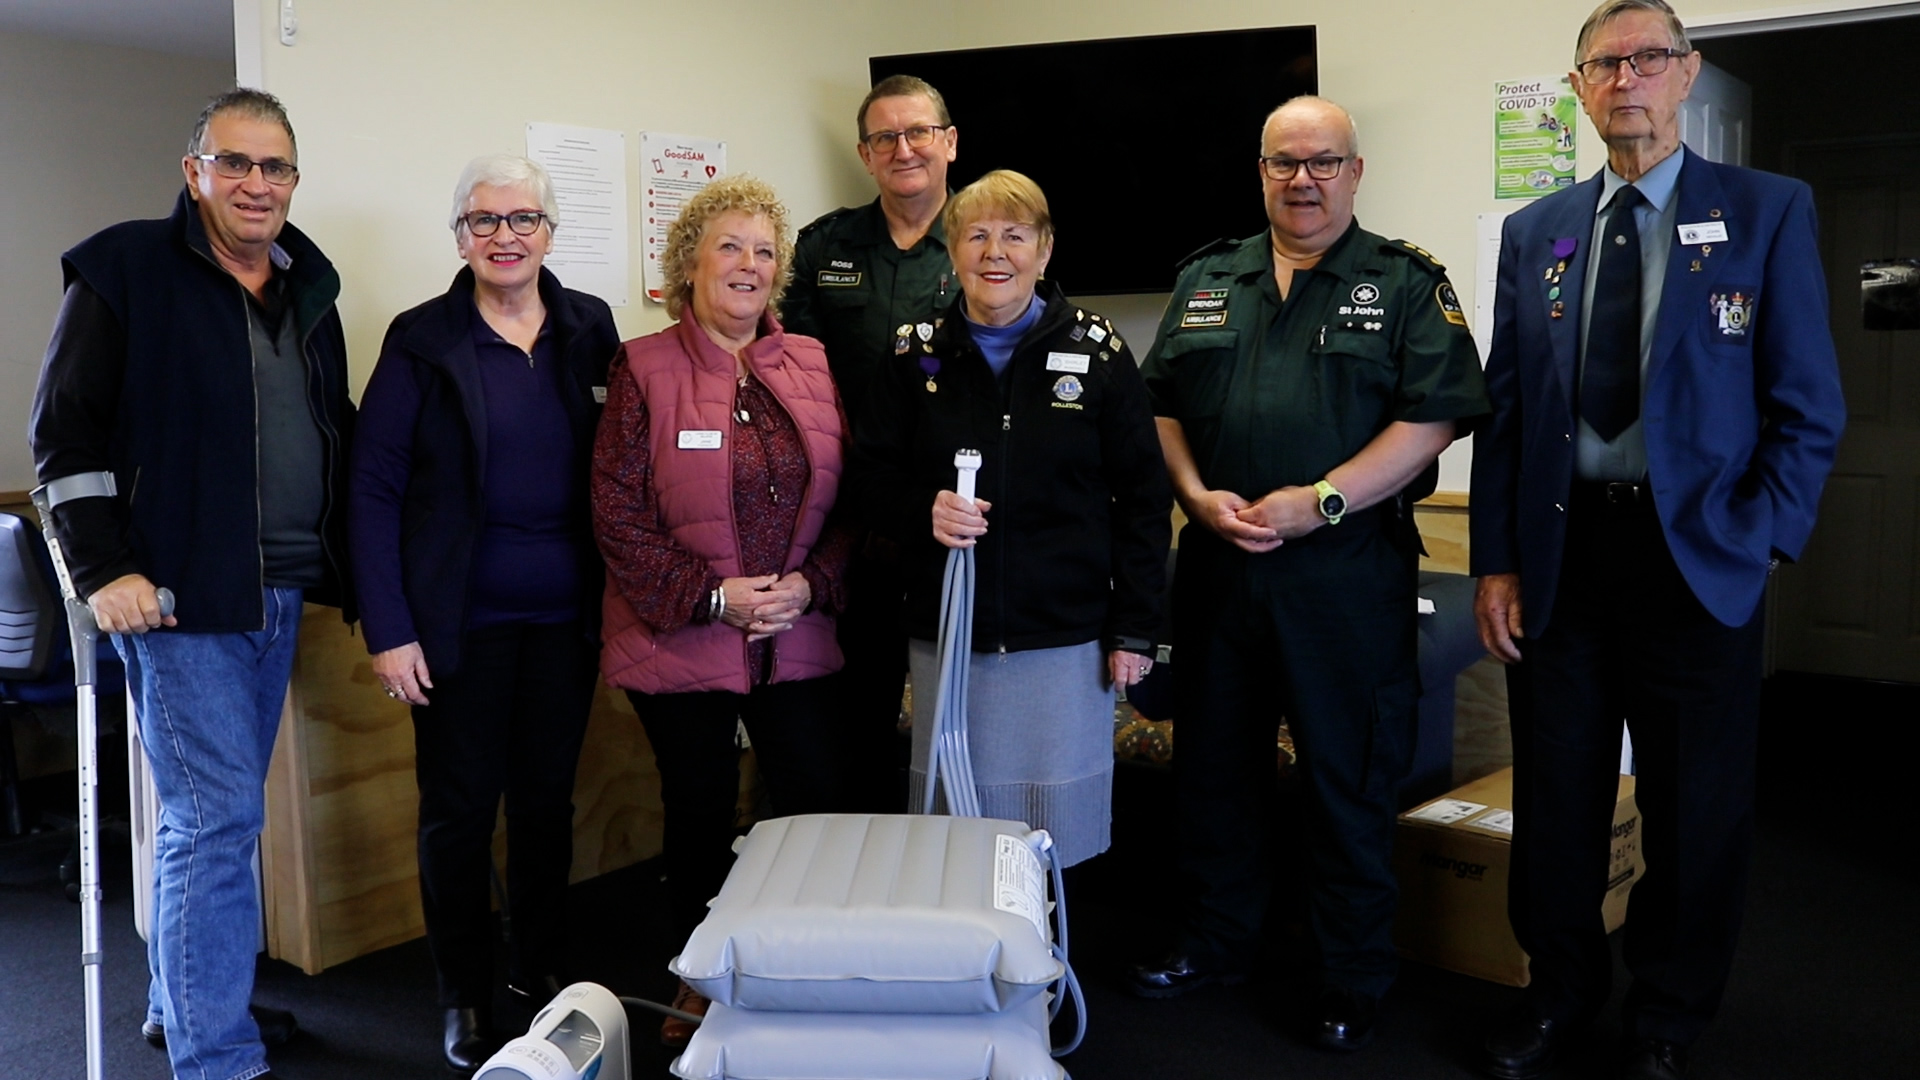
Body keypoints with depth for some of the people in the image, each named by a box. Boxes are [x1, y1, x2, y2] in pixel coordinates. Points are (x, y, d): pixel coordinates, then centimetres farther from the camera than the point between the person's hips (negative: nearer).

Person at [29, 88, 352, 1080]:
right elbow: (66, 428, -7)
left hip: (280, 595, 7)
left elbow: (334, 433, 19)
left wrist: (338, 564, 14)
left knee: (213, 810, 16)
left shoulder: (308, 287, 13)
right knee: (216, 818, -7)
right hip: (177, 590, -6)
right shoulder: (127, 269, -5)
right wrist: (103, 569, -14)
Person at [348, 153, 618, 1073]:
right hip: (463, 619, -3)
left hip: (566, 616, 3)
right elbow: (374, 488, -7)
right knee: (459, 808, 7)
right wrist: (388, 629, -12)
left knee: (548, 797, 14)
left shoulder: (590, 328, 3)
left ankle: (542, 970, 32)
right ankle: (464, 999, 23)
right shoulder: (421, 339, -5)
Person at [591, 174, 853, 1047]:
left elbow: (851, 497, 7)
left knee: (817, 808, 3)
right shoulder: (643, 368, -4)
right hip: (683, 642, -2)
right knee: (701, 812, 10)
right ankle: (699, 983, 29)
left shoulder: (814, 366, 7)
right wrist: (711, 596, -14)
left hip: (798, 640, 3)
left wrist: (811, 584, -7)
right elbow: (617, 515, -8)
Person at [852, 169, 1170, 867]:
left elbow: (1143, 500, 0)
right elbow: (870, 477, 7)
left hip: (1064, 638, -1)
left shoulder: (1098, 353, -1)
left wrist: (1133, 629, -3)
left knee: (1054, 835, 5)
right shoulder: (917, 353, 4)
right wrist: (924, 512, -15)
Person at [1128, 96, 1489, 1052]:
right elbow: (1162, 405, 12)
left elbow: (1433, 416, -9)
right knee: (1213, 760, 14)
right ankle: (1214, 943, 32)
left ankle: (1354, 981, 20)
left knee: (1349, 777, 4)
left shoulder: (1405, 282, 1)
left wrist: (1320, 501, -17)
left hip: (1348, 572, -4)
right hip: (1218, 565, 4)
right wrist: (1199, 496, -6)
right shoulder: (1207, 281, 13)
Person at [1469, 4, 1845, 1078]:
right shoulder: (1535, 233, 8)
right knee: (1556, 798, 12)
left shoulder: (1769, 213, 0)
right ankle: (1563, 990, 32)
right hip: (1558, 551, 3)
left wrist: (1757, 547, -11)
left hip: (1699, 557, -2)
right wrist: (1497, 562, 0)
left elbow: (1808, 410, -2)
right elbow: (1505, 412, 6)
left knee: (1697, 809, 9)